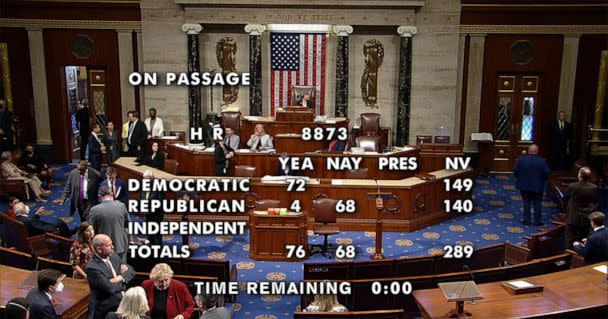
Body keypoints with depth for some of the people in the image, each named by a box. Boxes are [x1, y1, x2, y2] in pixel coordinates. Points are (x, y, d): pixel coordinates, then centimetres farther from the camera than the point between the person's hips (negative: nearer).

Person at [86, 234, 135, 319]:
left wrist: (119, 278, -14)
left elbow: (131, 270, 5)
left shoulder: (113, 255, 1)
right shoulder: (92, 267, -22)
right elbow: (110, 288, -24)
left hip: (121, 303, 6)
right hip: (105, 309, -6)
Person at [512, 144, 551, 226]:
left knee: (526, 204, 10)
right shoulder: (542, 161, -12)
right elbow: (547, 173, -11)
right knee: (537, 204, 10)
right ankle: (537, 221, 16)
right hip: (537, 186, -1)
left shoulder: (521, 159, -9)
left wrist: (520, 178, 11)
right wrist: (542, 179, 9)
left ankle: (527, 221, 14)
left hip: (524, 185, 1)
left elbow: (515, 171, -5)